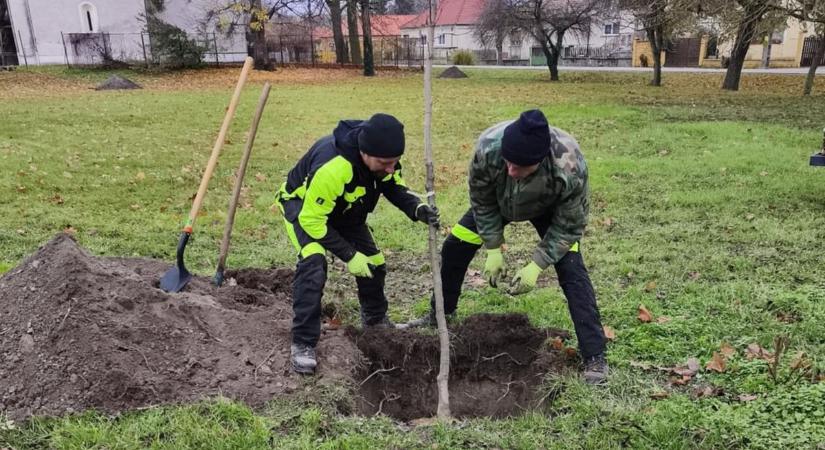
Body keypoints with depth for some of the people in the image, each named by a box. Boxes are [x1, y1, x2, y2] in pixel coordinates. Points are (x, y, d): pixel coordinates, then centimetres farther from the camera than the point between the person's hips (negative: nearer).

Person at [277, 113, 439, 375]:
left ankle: (375, 319, 36)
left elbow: (394, 187, -3)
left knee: (373, 262, 7)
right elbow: (311, 220, -34)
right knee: (313, 264, -30)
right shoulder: (332, 167, -45)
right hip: (304, 206, -6)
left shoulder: (384, 157, -23)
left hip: (345, 210, 7)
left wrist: (417, 209, -24)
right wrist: (349, 255, -30)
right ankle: (303, 344, -17)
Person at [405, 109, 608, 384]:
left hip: (550, 209, -2)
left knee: (572, 272, -16)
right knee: (454, 248, 1)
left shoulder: (570, 168, -44)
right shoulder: (488, 147, -40)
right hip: (498, 202, 3)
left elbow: (568, 225, -26)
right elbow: (482, 201, -20)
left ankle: (594, 356, -5)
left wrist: (536, 266, -28)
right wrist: (493, 250, -18)